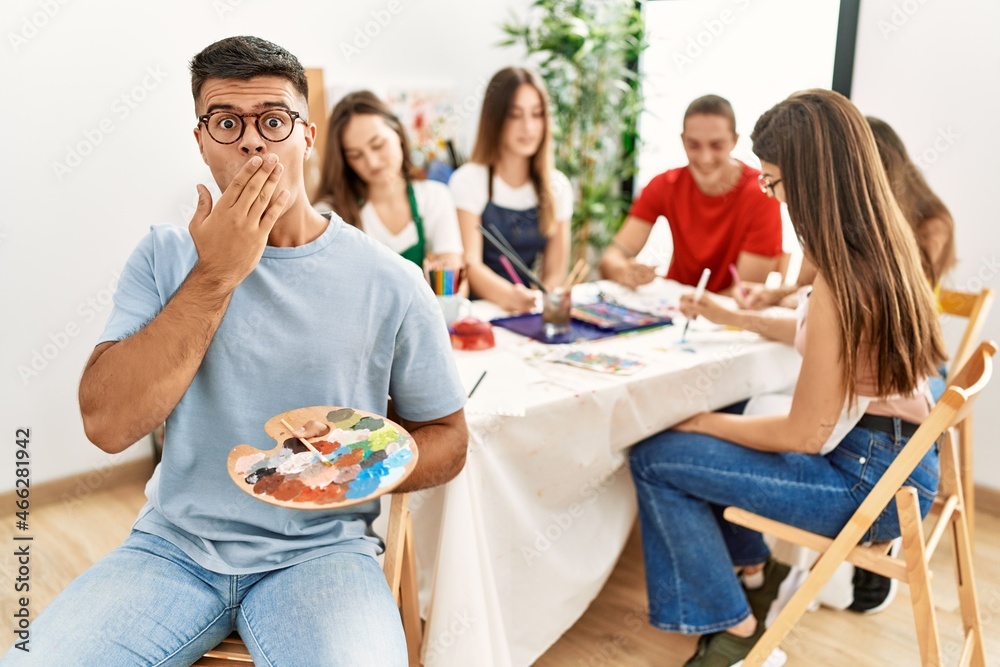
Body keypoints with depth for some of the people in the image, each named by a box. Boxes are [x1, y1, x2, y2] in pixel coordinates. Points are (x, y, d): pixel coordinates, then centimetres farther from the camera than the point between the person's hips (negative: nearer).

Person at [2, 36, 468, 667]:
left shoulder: (391, 282, -5)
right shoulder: (166, 256, 1)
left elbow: (446, 439, 4)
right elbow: (107, 424, -11)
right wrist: (215, 275, -16)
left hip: (321, 550, -2)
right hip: (173, 545, 2)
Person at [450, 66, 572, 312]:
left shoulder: (557, 186, 8)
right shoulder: (468, 181, -3)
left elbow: (555, 272, 6)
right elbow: (470, 265, -13)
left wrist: (535, 301, -16)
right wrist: (510, 297, -33)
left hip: (530, 313, 2)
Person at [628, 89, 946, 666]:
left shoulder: (843, 281, -28)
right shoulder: (885, 243, 0)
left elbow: (803, 435, -21)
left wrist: (701, 422, -8)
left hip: (871, 482, -9)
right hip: (898, 452, 9)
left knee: (656, 459, -10)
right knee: (706, 436, 18)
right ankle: (753, 568, 32)